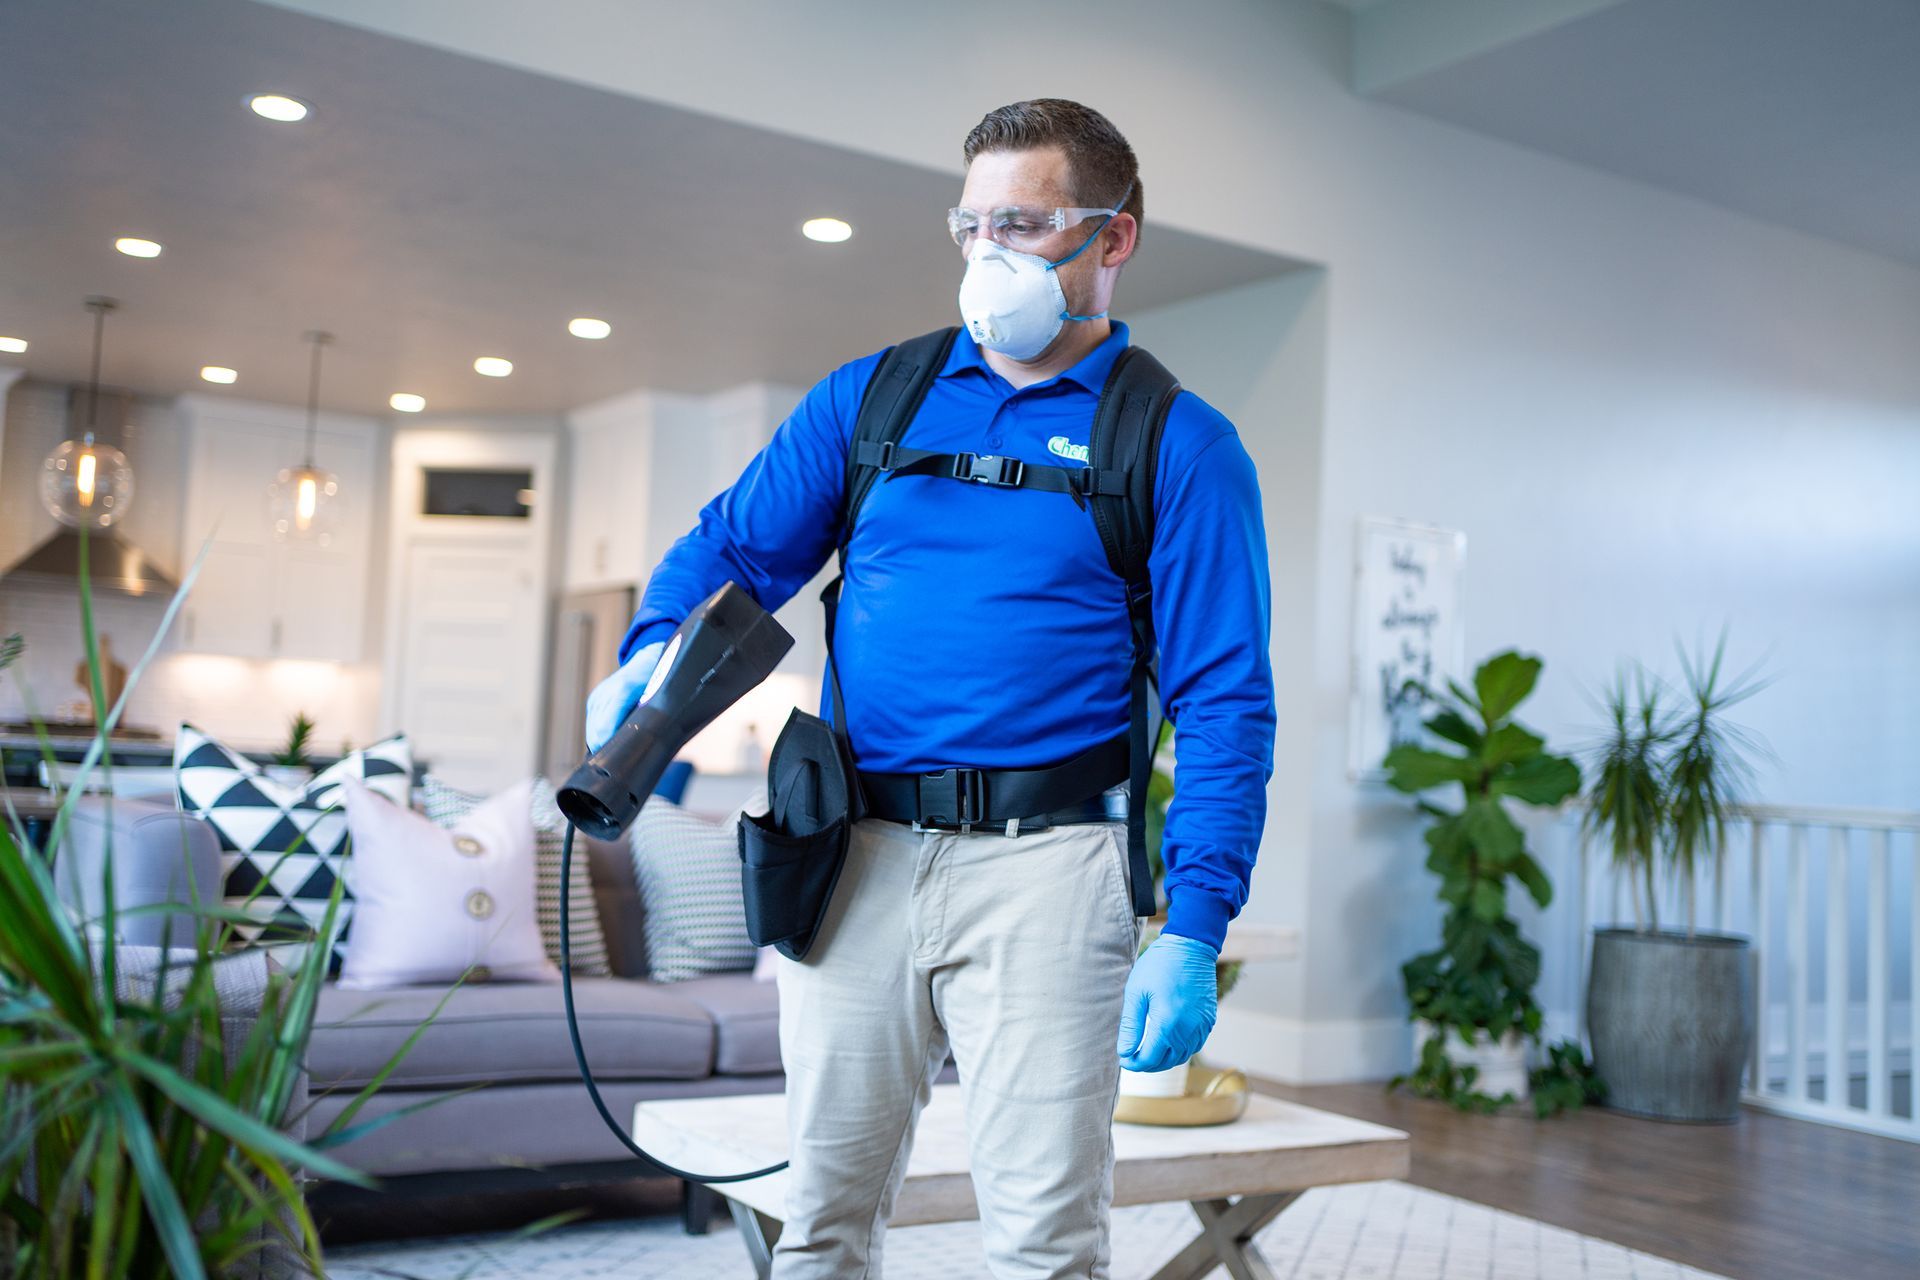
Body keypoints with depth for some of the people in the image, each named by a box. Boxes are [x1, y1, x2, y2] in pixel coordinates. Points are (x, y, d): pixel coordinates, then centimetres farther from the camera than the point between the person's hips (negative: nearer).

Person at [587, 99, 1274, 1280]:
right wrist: (653, 657, -10)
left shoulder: (1180, 447, 2)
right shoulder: (870, 397, 12)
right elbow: (735, 547, 13)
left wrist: (1193, 931, -12)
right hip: (854, 858, 3)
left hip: (1039, 866, -3)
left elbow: (1225, 704, -3)